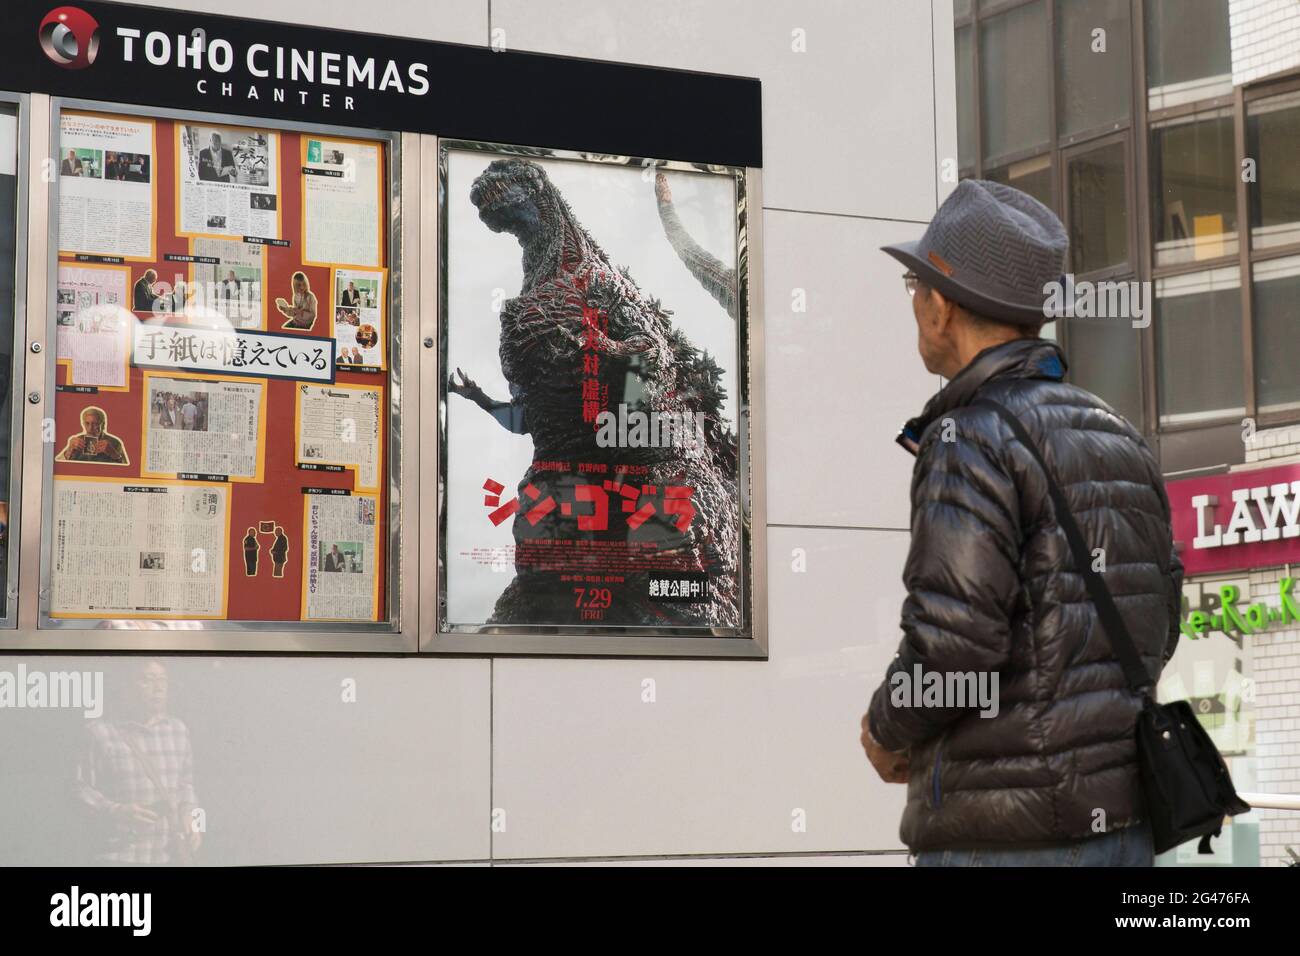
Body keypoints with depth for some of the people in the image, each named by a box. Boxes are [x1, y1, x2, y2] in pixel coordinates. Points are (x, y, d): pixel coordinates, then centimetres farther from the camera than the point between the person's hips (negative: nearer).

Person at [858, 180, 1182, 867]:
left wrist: (888, 732, -2)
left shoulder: (972, 440, -13)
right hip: (1122, 822, 8)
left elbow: (952, 640, -21)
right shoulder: (1118, 437, 13)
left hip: (1004, 835, -8)